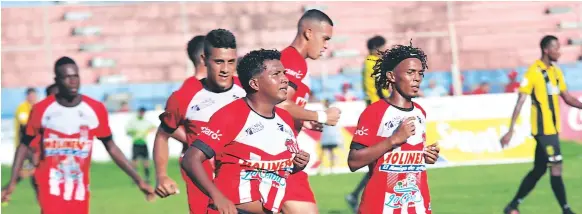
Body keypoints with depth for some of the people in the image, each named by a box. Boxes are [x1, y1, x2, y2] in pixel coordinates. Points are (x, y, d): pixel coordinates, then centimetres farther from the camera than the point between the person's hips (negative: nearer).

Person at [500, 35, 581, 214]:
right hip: (543, 128, -8)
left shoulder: (556, 72, 11)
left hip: (552, 128, 8)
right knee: (556, 167, -9)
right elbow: (520, 102, -14)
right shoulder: (533, 72, -12)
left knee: (539, 170, 11)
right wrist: (510, 131, -18)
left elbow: (567, 98, 18)